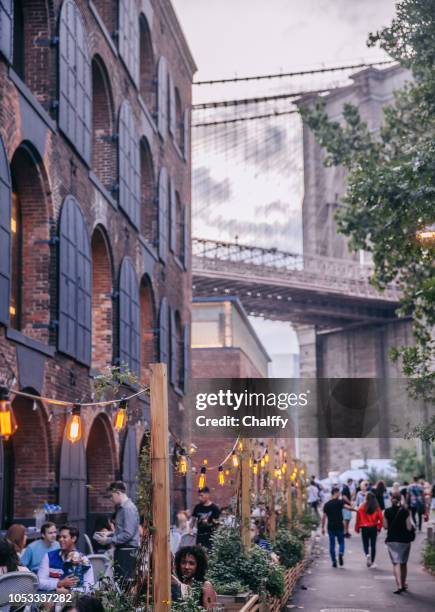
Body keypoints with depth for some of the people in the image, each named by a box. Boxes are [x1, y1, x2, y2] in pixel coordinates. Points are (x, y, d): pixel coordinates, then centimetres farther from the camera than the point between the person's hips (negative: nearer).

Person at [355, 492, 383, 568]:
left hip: (364, 528, -1)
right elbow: (381, 518, -5)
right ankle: (372, 562, 13)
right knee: (373, 545, 11)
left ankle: (367, 554, -19)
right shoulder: (377, 508, -5)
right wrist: (379, 527, 10)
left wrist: (357, 528, 4)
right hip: (373, 528, 1)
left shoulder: (362, 507, -7)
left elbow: (358, 518, -6)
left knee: (365, 544, 11)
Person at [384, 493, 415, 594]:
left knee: (396, 563, -3)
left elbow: (385, 526, 0)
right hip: (404, 540, 0)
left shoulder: (387, 512, -4)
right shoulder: (405, 512, -9)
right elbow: (409, 527, -11)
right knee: (403, 563, 17)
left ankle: (399, 585, -19)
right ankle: (403, 584, 29)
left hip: (391, 540, 0)